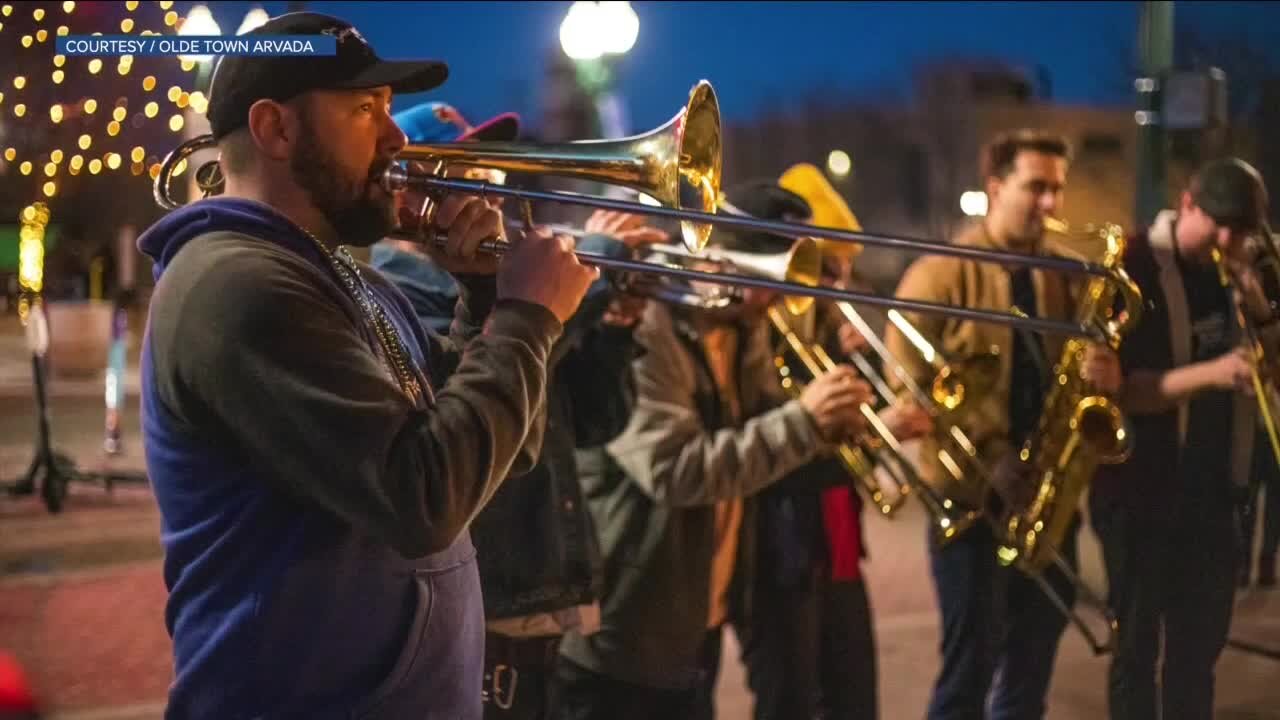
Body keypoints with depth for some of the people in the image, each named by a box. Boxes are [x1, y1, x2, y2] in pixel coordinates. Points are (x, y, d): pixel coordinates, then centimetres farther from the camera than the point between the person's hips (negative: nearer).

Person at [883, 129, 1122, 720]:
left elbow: (1088, 366, 15)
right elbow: (910, 385, -13)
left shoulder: (1065, 275, 8)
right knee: (971, 663, -1)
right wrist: (989, 458, -20)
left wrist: (1104, 375, -11)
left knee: (1033, 662, 14)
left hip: (1048, 495, 5)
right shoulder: (940, 274, -9)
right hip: (971, 495, -5)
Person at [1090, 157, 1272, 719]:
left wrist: (1255, 304, -10)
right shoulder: (1134, 270, -14)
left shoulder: (1229, 272, 5)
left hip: (1210, 489, 6)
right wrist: (1209, 373, -34)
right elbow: (1121, 390, -21)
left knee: (1200, 644, 14)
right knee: (1138, 647, 3)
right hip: (1141, 492, -6)